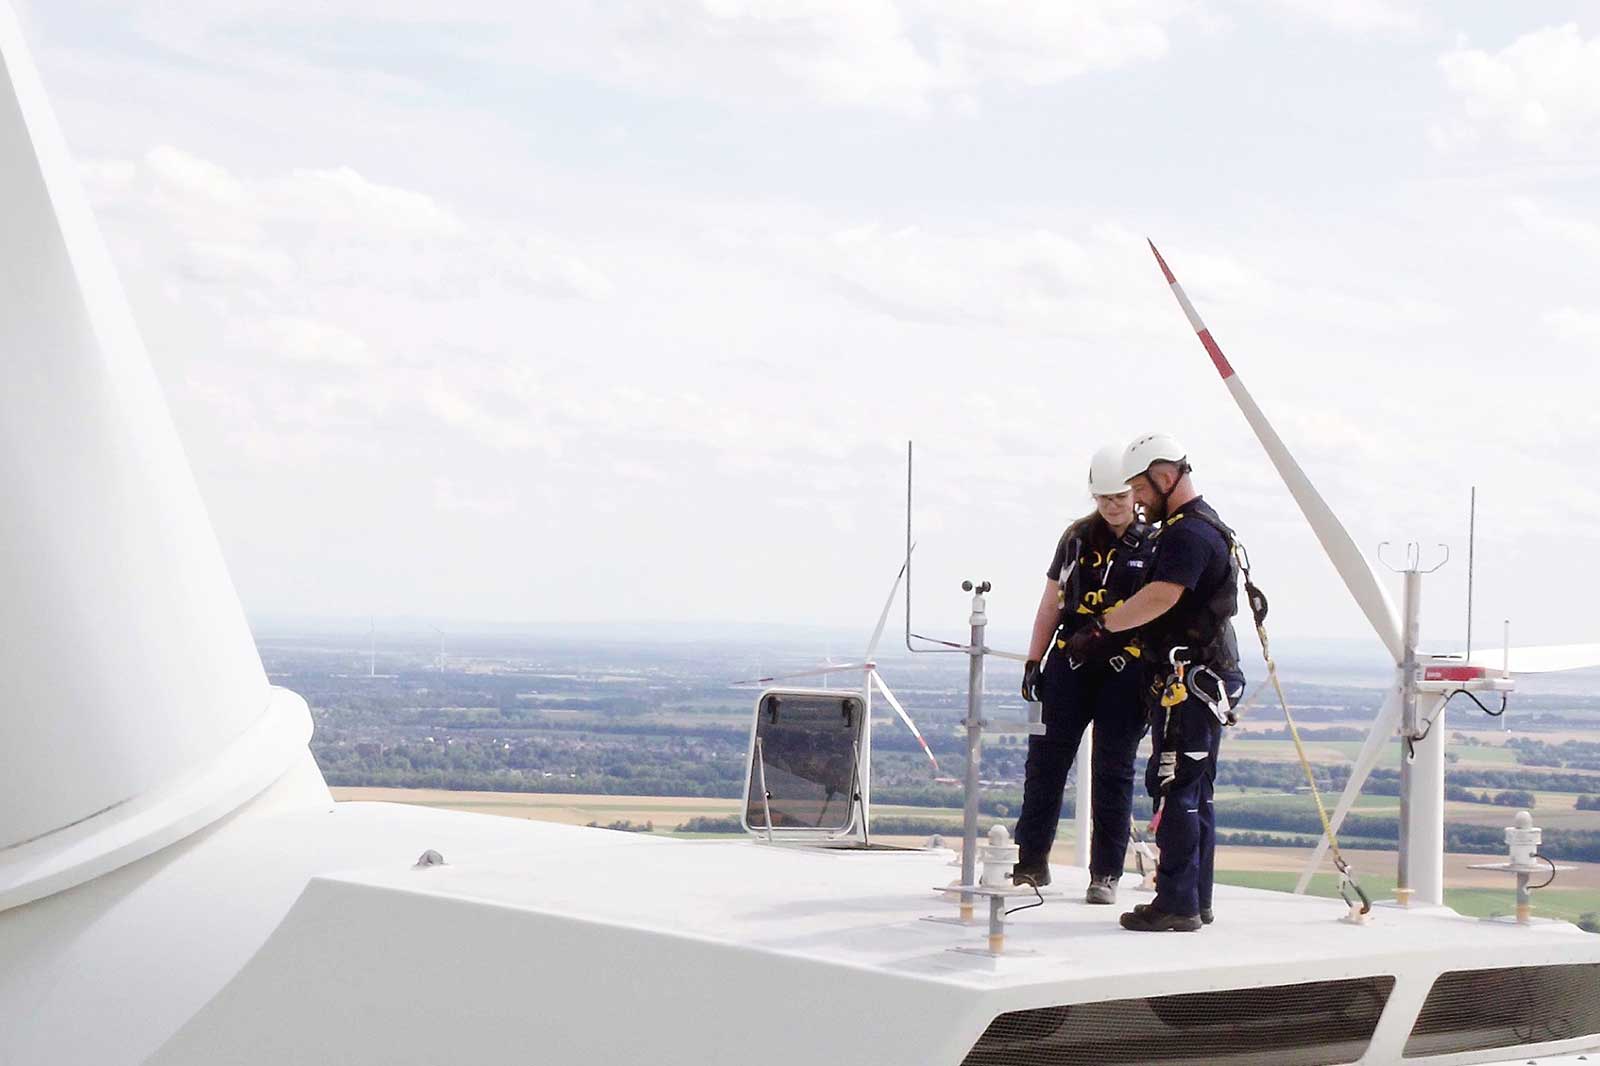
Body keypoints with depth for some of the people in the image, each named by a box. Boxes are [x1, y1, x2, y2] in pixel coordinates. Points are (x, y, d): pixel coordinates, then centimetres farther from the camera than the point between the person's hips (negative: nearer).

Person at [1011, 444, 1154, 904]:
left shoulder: (1157, 542, 0)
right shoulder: (1078, 537, 10)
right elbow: (1052, 603, 14)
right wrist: (1033, 663, 10)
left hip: (1126, 670, -3)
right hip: (1069, 662, 3)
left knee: (1113, 771, 2)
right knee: (1045, 759, 4)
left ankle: (1105, 874, 9)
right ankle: (1030, 860, 14)